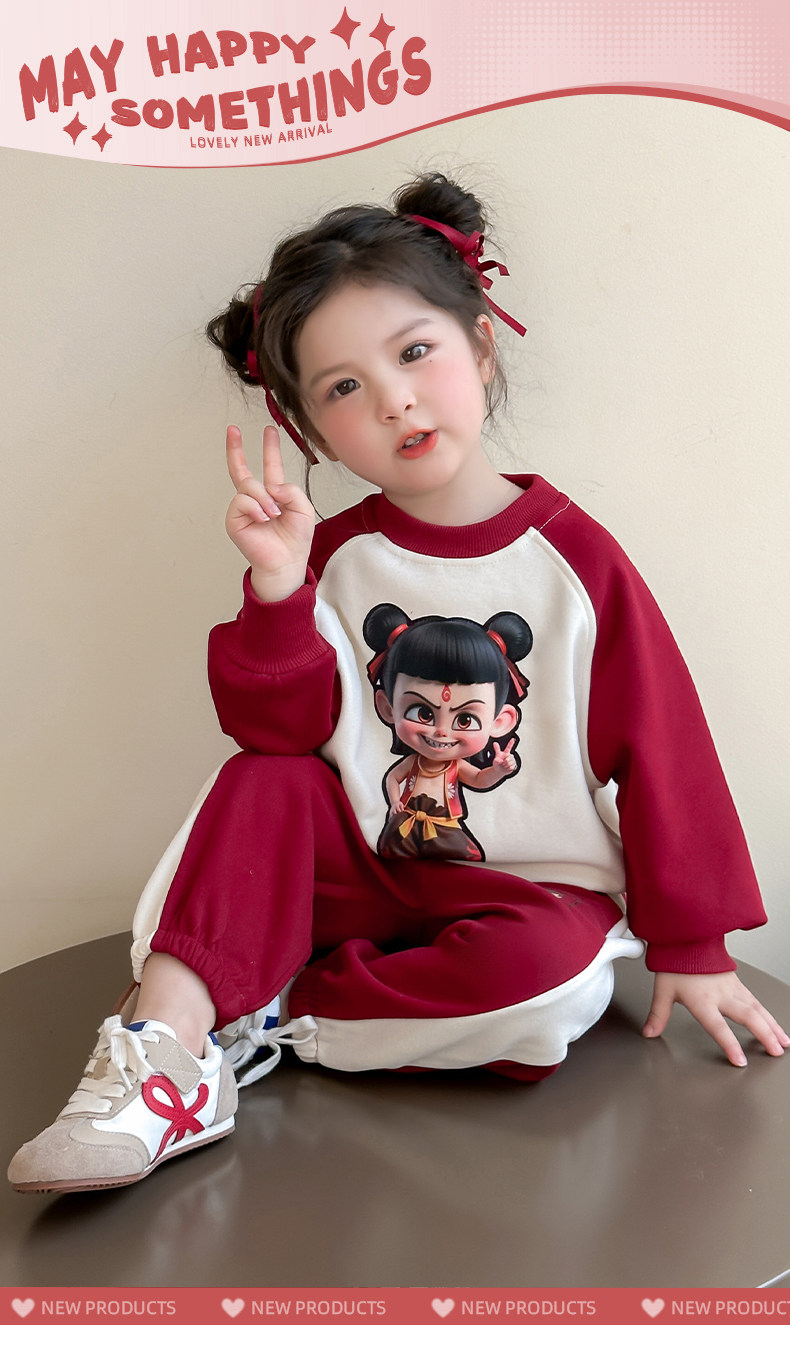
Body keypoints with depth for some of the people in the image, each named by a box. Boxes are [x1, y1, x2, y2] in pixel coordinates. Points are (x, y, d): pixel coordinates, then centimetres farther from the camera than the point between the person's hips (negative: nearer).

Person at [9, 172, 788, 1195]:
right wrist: (277, 586, -26)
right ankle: (163, 1047, -26)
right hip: (371, 872, 2)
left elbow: (661, 748, -6)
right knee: (266, 783, -21)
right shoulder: (335, 555, -3)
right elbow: (280, 728, -10)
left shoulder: (572, 555, -10)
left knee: (548, 966, -33)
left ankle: (267, 1019, -18)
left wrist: (690, 947, -3)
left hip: (537, 892, -2)